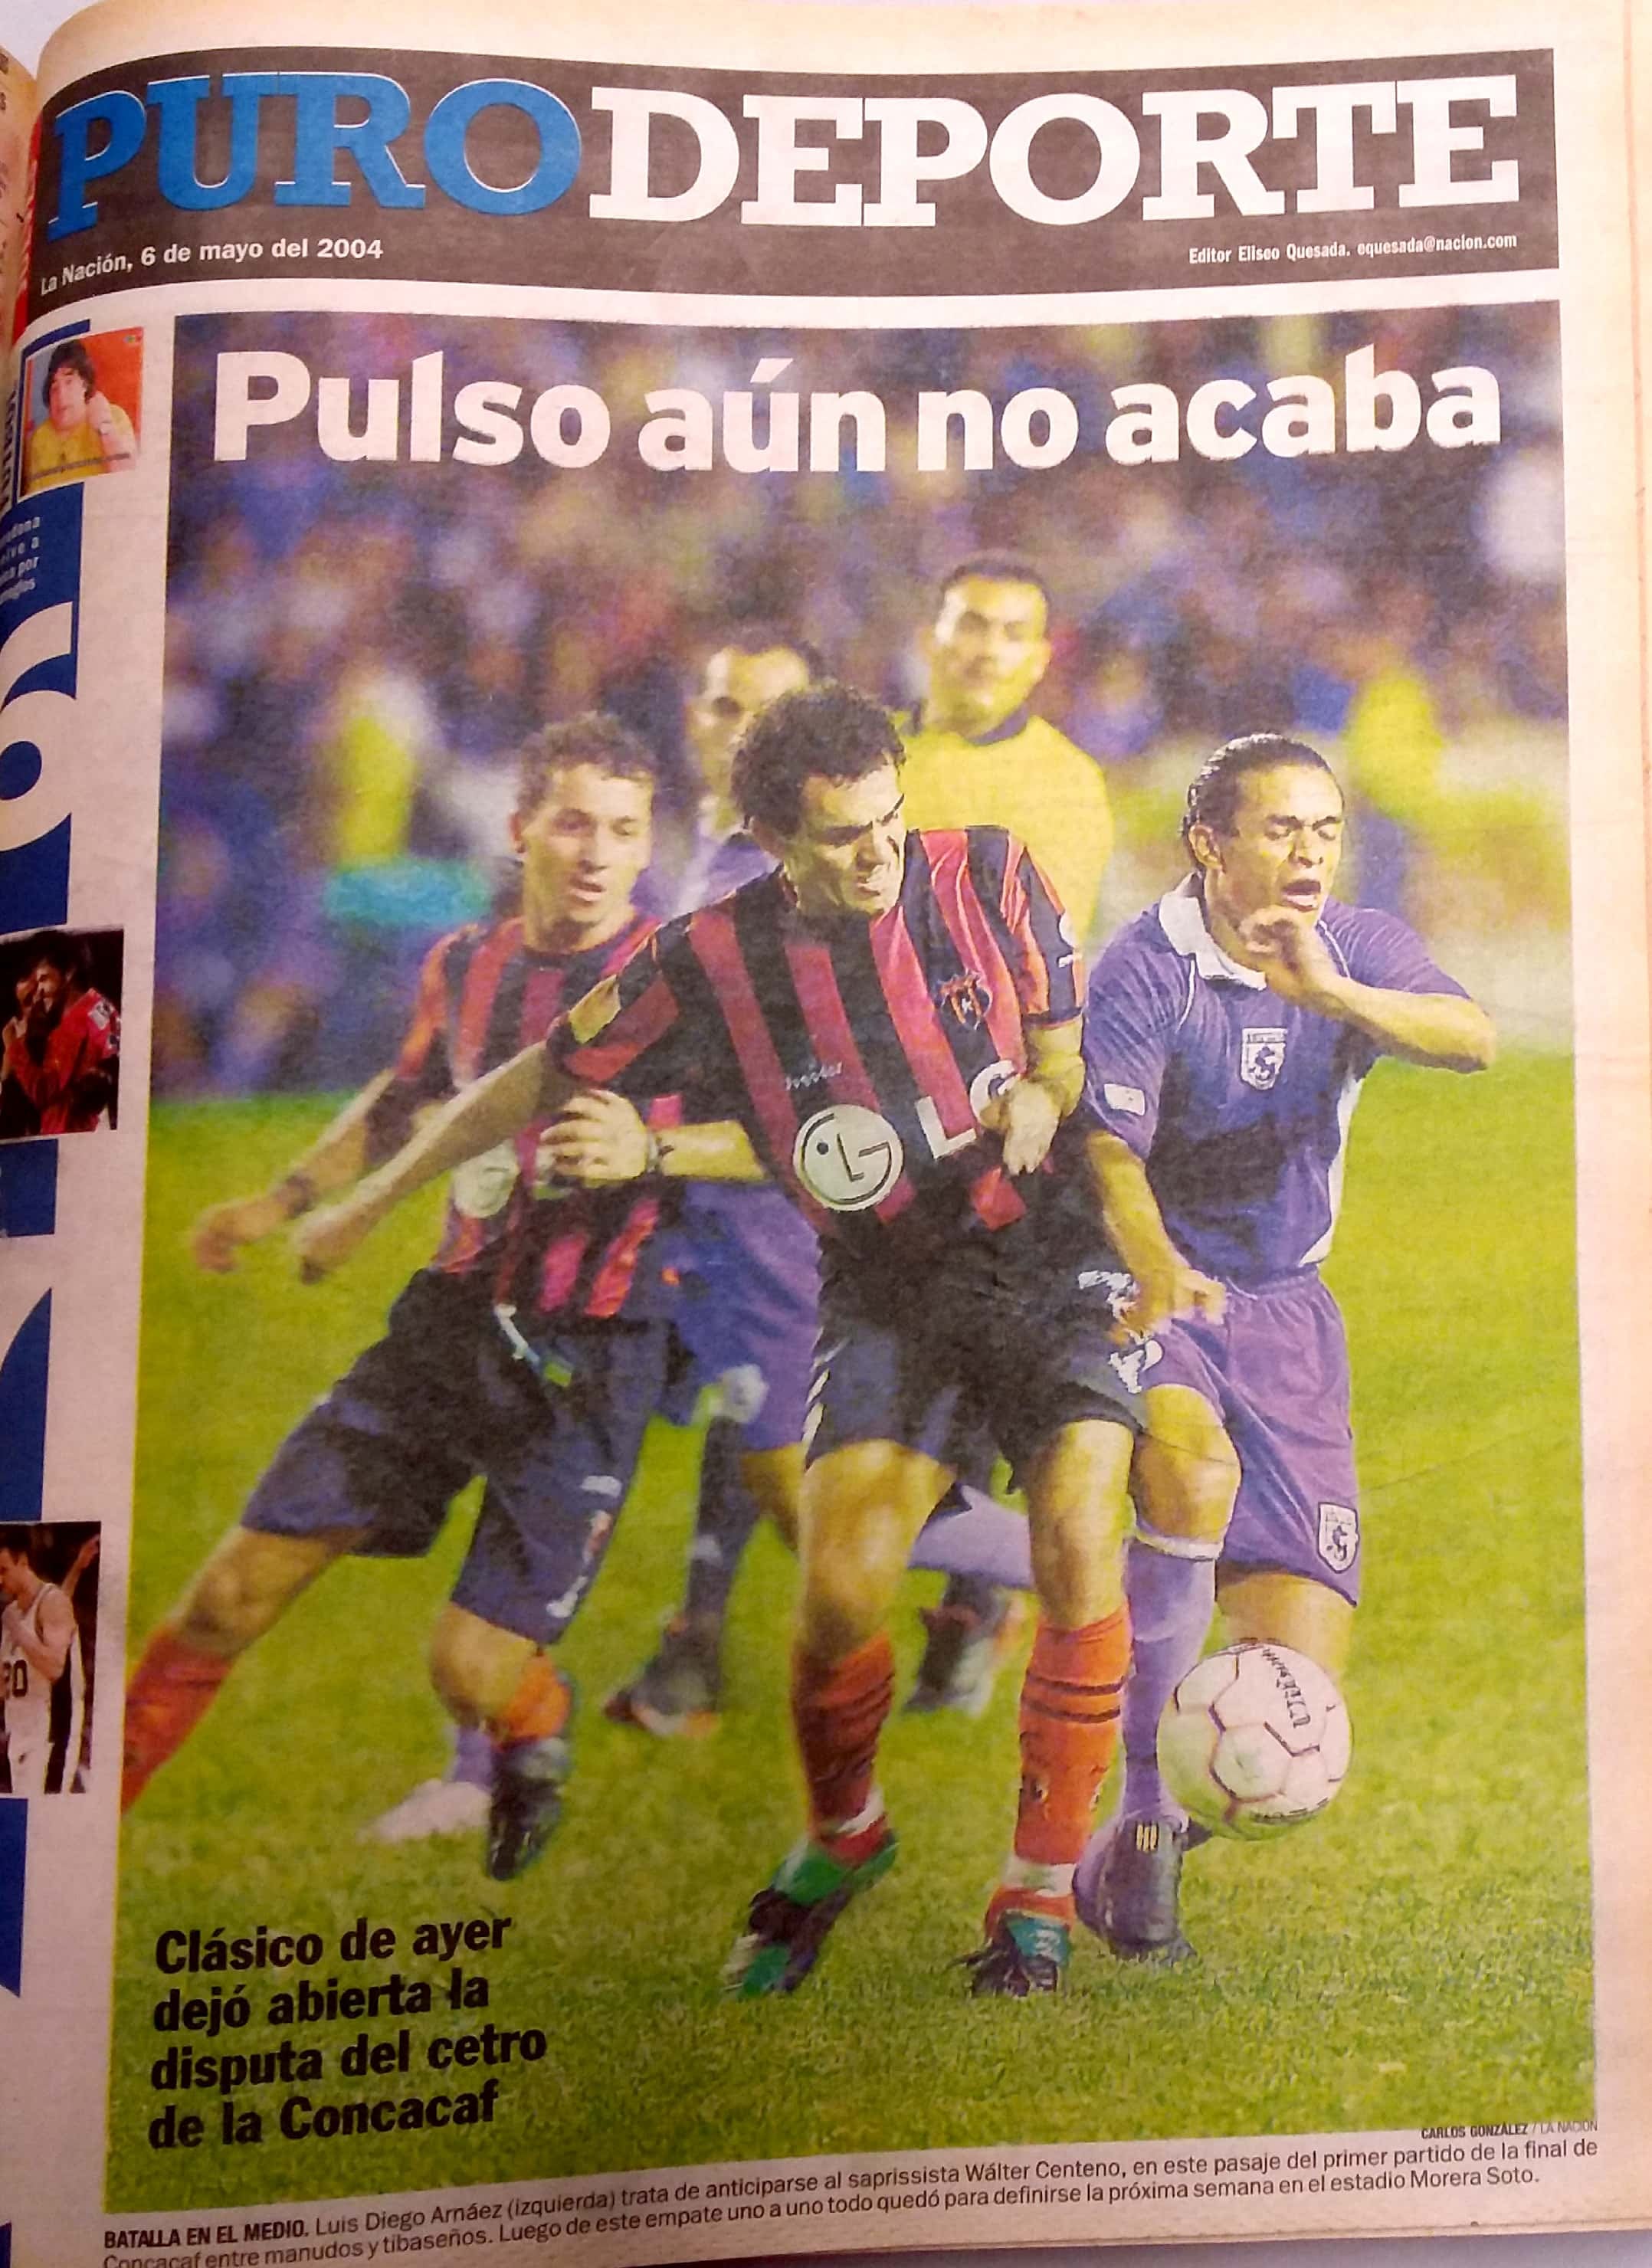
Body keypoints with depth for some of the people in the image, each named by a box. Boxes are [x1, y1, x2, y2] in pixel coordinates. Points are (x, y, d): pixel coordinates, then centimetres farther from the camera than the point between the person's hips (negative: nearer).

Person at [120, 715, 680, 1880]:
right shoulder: (464, 962, 7)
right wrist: (284, 1201, 25)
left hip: (587, 1357, -4)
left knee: (473, 1671, -9)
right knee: (233, 1594, 1)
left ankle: (539, 1723, 27)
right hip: (450, 1316, 4)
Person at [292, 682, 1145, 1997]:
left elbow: (1065, 1049, 8)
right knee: (839, 1594, -14)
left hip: (1048, 1257, 0)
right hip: (883, 1289, 0)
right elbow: (544, 1082, 5)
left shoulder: (990, 876, -5)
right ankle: (842, 1839, 20)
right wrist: (367, 1204, 10)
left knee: (1077, 1546, -19)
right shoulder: (712, 963, -6)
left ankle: (1042, 1892, 1)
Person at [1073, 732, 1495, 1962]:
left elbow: (1475, 1039, -17)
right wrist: (1159, 1270, -41)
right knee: (1197, 1473, -36)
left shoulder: (1358, 947, 1)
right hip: (1156, 1288, -4)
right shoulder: (1144, 967, -13)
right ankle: (1145, 1811, -19)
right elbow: (1108, 1151, -22)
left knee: (1304, 1666, -3)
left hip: (1286, 1306, 4)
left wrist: (1329, 991, -33)